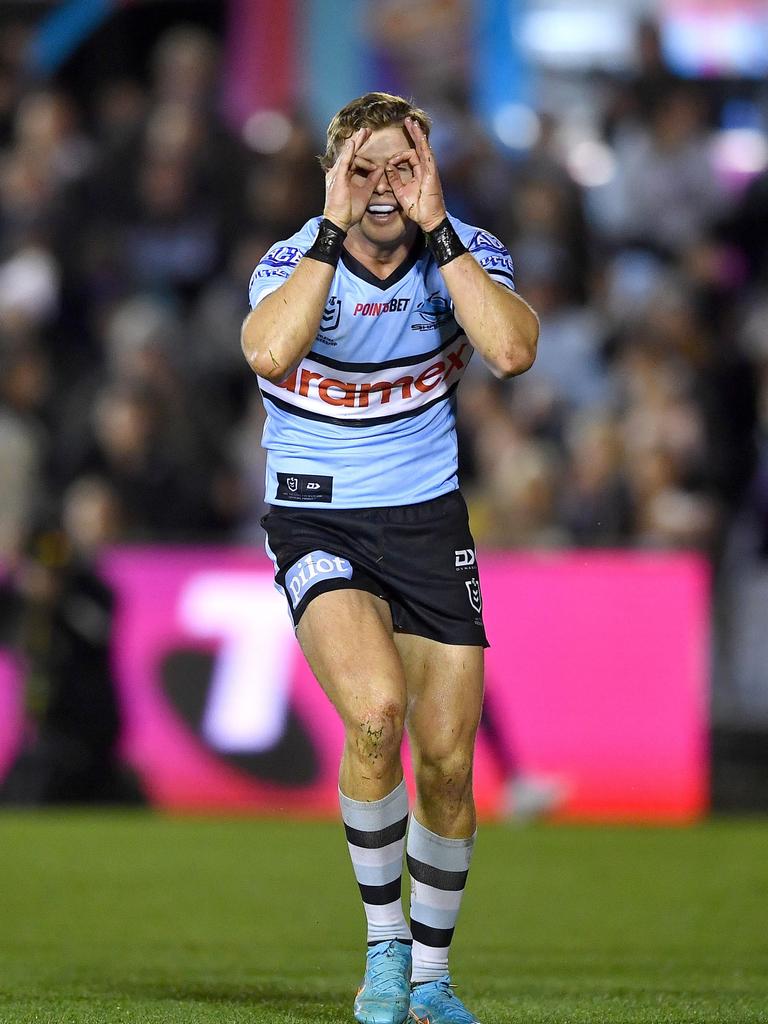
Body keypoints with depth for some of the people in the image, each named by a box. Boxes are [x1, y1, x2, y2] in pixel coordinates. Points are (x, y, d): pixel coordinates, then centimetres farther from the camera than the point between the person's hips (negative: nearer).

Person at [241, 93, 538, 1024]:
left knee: (447, 765, 2)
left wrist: (434, 228, -28)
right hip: (316, 521, -3)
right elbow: (270, 354, -34)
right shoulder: (295, 261, -11)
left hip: (427, 522, 3)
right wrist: (335, 228, -32)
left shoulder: (464, 255, -6)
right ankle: (383, 942, -9)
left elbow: (511, 350, -28)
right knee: (375, 712, -28)